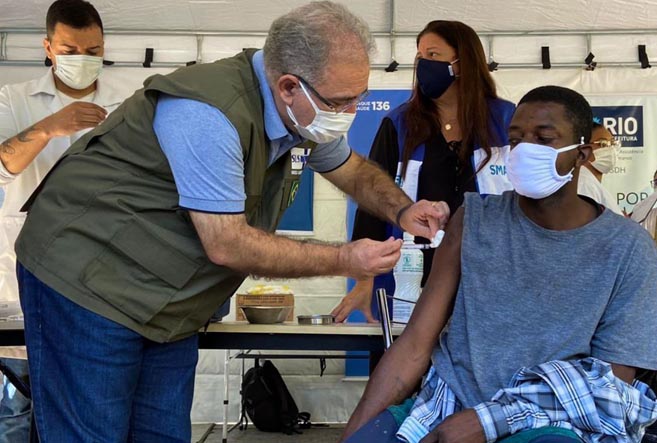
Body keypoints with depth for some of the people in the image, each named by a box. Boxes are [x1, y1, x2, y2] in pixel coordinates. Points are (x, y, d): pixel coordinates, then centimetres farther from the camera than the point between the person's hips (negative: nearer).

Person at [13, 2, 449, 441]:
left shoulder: (308, 110, 0)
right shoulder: (209, 116, -29)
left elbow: (356, 170, 19)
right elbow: (227, 246, -26)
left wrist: (403, 210, -2)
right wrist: (344, 261, -19)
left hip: (168, 309, 8)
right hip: (86, 284, -8)